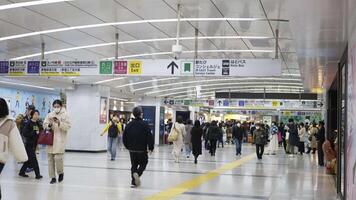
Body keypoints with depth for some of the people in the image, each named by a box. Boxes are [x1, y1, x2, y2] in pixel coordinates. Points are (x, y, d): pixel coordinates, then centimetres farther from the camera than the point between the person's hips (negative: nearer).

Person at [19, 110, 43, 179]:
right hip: (29, 144, -7)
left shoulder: (38, 123, 7)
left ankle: (22, 172, 26)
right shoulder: (29, 123, -12)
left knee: (29, 159, 14)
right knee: (33, 159, -4)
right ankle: (37, 174, 3)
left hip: (35, 144, 7)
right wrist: (34, 133, -21)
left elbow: (41, 131, 16)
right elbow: (25, 134, -18)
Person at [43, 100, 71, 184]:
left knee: (58, 158, -13)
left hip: (60, 140, -4)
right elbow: (44, 125, 7)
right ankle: (53, 177, 14)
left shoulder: (65, 115, 1)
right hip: (50, 140, 4)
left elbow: (68, 126, -7)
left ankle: (61, 172, 14)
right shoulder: (49, 115, 11)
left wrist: (59, 123, -19)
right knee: (50, 159, 4)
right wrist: (49, 125, -14)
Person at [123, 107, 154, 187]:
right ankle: (137, 173, -18)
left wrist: (127, 146, 22)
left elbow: (124, 137, 10)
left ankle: (134, 181, 5)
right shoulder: (145, 125, -10)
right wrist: (151, 148, -2)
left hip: (132, 150, 4)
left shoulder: (129, 125, 4)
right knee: (143, 163, 10)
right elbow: (150, 137, -12)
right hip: (142, 150, -4)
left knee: (134, 165, 14)